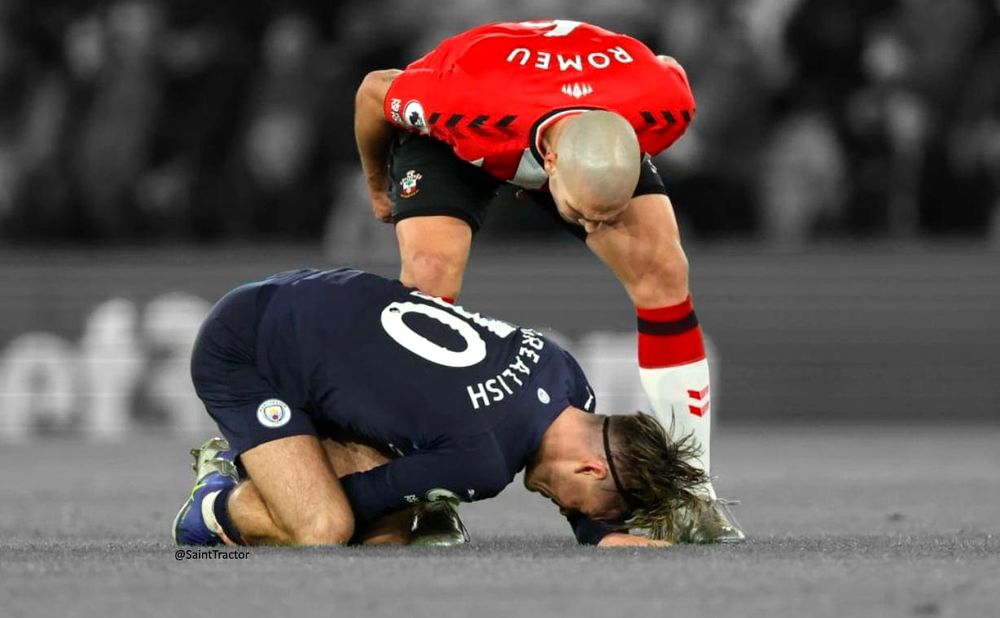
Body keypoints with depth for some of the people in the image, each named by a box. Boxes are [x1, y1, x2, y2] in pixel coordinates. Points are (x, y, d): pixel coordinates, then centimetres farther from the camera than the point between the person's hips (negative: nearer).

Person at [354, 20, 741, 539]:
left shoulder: (665, 104, -37)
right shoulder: (465, 103, -45)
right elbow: (374, 91, -22)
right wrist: (378, 184, -2)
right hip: (450, 141, -2)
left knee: (663, 271, -15)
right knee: (430, 273, -27)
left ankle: (692, 489, -5)